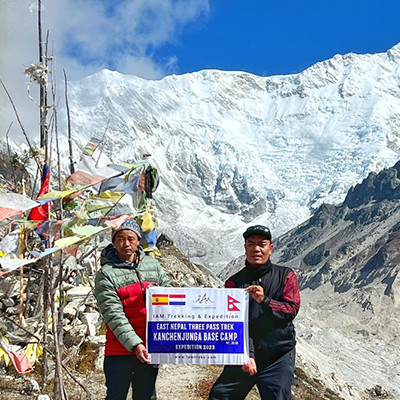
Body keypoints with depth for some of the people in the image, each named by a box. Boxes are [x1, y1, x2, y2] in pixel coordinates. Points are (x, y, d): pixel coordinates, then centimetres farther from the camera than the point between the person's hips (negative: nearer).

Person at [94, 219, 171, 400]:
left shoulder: (152, 265, 8)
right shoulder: (106, 273, -7)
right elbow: (113, 315, -14)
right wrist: (134, 344, -22)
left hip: (150, 348, 4)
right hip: (119, 350, -4)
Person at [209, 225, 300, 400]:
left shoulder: (285, 276, 4)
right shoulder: (234, 282, 3)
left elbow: (292, 309, -7)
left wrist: (265, 301, -24)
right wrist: (246, 354, -20)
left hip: (278, 358, -1)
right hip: (244, 355, 1)